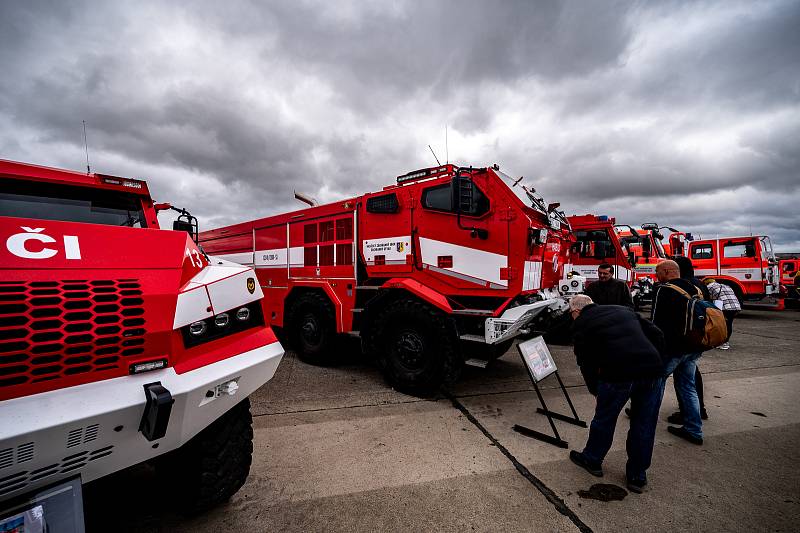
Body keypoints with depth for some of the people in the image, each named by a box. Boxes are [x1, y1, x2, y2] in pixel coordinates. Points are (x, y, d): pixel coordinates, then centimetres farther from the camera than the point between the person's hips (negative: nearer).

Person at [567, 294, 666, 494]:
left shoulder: (582, 323, 9)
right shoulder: (624, 310, 24)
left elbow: (585, 361, 8)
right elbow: (657, 335, 18)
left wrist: (595, 389, 20)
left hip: (619, 373, -5)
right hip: (653, 370, 5)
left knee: (604, 418, 17)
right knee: (644, 425, 19)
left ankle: (592, 460, 37)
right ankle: (637, 477, 34)